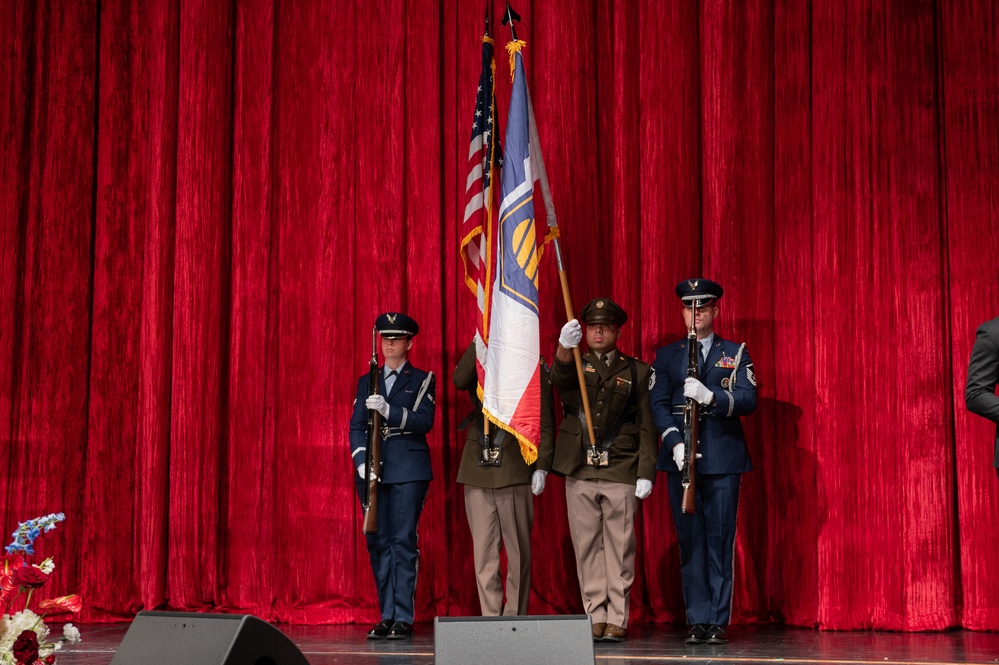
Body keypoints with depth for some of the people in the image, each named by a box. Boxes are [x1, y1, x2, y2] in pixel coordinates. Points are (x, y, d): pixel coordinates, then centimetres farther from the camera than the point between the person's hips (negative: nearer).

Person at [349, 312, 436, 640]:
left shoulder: (423, 380, 6)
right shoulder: (366, 382, 16)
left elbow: (424, 421, -8)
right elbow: (356, 427, 9)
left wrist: (388, 410, -21)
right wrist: (361, 461, -7)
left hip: (408, 471, -4)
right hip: (374, 472, 4)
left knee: (404, 541, -8)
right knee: (378, 543, 3)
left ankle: (404, 618, -6)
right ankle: (387, 617, 9)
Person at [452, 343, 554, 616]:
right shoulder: (478, 364, 13)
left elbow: (545, 423, 3)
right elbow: (459, 380, -11)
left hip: (514, 471, -2)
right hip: (477, 470, 2)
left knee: (518, 552, 2)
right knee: (484, 551, 3)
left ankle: (515, 618, 9)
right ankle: (490, 618, 8)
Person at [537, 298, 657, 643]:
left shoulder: (636, 371, 8)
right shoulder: (573, 366, 10)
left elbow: (646, 426, 5)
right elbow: (559, 378, -16)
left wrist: (646, 472, -5)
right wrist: (564, 347, -38)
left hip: (621, 472, -1)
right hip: (579, 472, 1)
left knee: (619, 547, -1)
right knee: (587, 547, 4)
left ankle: (617, 620, 5)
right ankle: (596, 618, 11)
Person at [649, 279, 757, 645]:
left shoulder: (736, 353, 10)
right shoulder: (666, 356, 13)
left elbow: (748, 400, -3)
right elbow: (658, 405, 5)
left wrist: (710, 396, -20)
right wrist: (675, 443, -10)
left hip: (723, 459, -1)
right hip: (680, 459, 1)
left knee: (720, 539, -2)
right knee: (690, 539, 1)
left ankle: (719, 621, 4)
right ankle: (697, 621, 6)